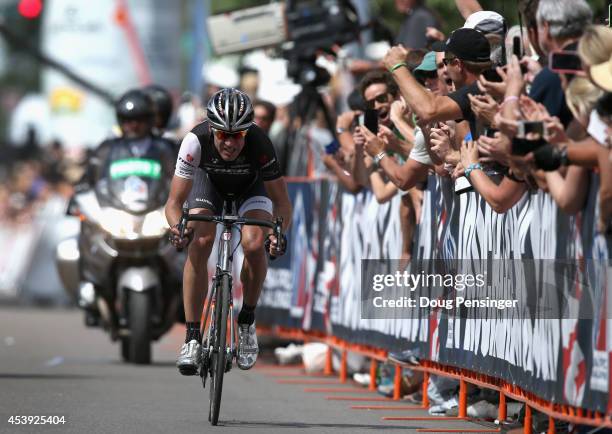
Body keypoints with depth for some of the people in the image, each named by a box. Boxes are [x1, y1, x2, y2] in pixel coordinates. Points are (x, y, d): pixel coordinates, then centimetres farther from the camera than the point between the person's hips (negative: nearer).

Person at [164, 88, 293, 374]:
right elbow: (174, 202, -31)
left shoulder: (259, 144, -37)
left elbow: (281, 201, -28)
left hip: (251, 186, 0)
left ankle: (247, 321, -2)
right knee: (199, 244, -24)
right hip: (211, 182, 1)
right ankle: (192, 337, -17)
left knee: (254, 245, -26)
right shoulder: (196, 141, -36)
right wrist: (178, 227, -53)